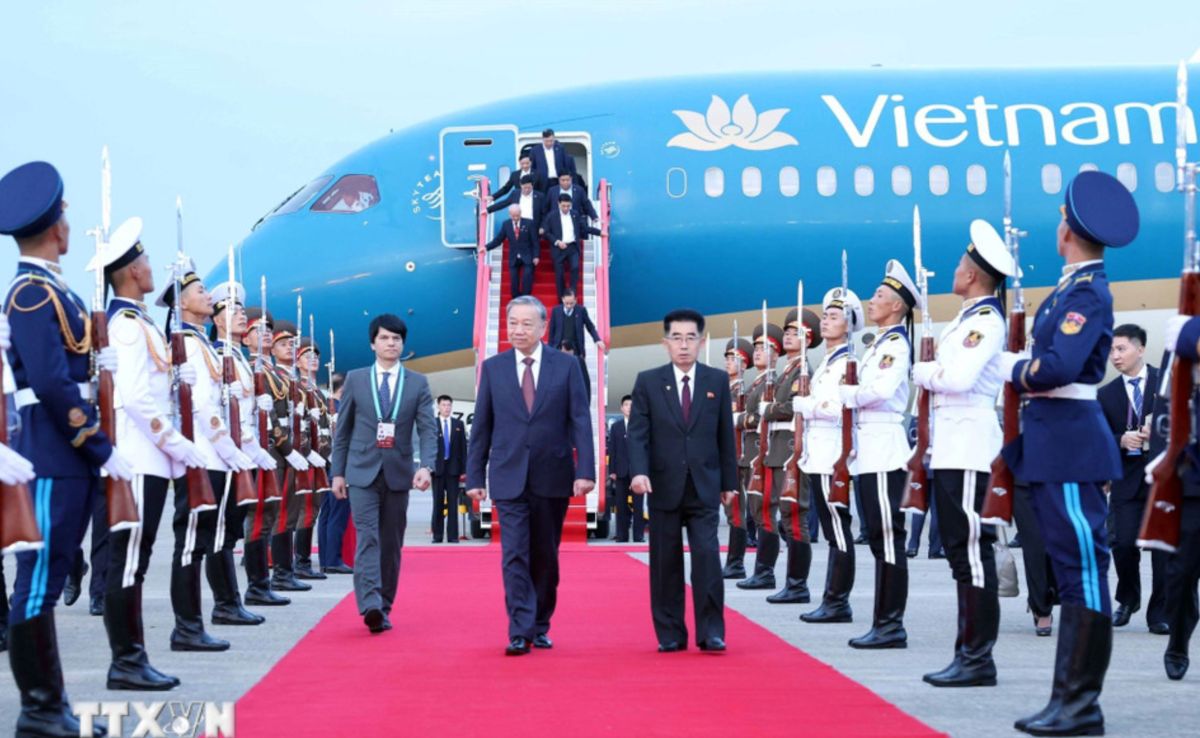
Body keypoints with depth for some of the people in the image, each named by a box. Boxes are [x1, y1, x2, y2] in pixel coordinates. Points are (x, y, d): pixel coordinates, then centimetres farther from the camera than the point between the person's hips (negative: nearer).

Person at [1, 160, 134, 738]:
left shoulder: (50, 290, 17)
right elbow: (52, 384, -19)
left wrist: (97, 358, 6)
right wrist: (104, 450, -15)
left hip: (70, 457, 10)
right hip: (53, 457, -10)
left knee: (50, 580, 12)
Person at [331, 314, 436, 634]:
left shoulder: (417, 383, 4)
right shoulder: (355, 379, 5)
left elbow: (428, 429, -3)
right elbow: (343, 429, 8)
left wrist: (426, 466, -18)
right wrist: (338, 472, 5)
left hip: (398, 473, 1)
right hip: (362, 472, -1)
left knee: (391, 544, 7)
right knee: (368, 538, -14)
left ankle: (384, 608, 15)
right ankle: (370, 605, -24)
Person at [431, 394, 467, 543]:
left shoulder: (458, 424, 8)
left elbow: (463, 447, 6)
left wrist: (463, 469, 0)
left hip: (453, 468, 1)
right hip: (437, 468, -1)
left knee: (453, 503, 1)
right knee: (438, 502, 3)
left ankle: (452, 535, 3)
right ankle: (437, 535, 7)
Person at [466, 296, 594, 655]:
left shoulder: (566, 365, 1)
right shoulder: (492, 368, 4)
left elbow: (580, 421, -2)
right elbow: (481, 426, 6)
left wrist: (585, 470, -11)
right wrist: (475, 476, 3)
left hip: (552, 477, 0)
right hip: (509, 477, 0)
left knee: (545, 556, 10)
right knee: (515, 555, -7)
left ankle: (540, 626, 23)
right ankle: (520, 632, -6)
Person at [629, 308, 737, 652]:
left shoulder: (717, 381, 6)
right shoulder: (648, 382, 3)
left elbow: (726, 434, 8)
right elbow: (638, 433, -3)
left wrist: (729, 481, 7)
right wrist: (639, 471, -18)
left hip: (704, 488, 0)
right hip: (663, 486, 0)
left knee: (707, 555, -9)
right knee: (665, 562, 4)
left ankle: (711, 632, -2)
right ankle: (670, 634, 12)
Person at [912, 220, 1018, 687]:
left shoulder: (987, 320, -12)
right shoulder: (967, 318, 17)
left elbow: (959, 378, -24)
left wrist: (923, 372, -8)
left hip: (970, 444, -10)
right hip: (951, 444, 10)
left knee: (972, 549, -7)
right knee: (960, 549, 12)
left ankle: (979, 659, -4)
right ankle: (968, 653, 17)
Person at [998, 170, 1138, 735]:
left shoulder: (1086, 293, -14)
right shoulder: (1074, 288, 15)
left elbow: (1058, 367, -24)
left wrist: (1013, 369, -8)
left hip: (1070, 444, -10)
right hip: (1055, 441, 10)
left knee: (1083, 567, -5)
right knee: (1073, 567, 12)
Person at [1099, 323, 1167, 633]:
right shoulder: (1106, 394, 9)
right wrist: (1121, 441, -13)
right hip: (1127, 479, 2)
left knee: (1164, 544, -2)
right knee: (1123, 542, -6)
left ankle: (1160, 614, 10)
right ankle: (1127, 600, 21)